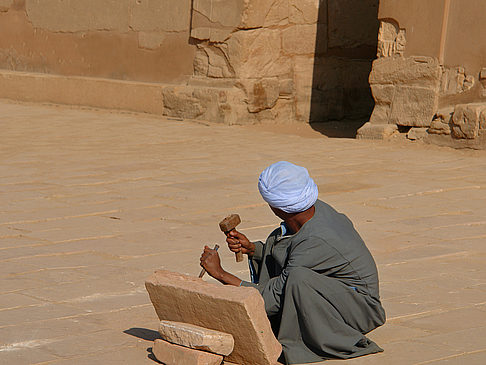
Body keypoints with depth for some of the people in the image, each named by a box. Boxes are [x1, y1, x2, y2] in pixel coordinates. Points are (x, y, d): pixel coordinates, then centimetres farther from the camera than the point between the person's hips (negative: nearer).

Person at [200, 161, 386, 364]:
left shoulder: (315, 242, -30)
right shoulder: (316, 208, -6)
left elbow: (273, 298, -23)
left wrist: (220, 273, -18)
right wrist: (250, 248, -4)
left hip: (361, 309, -9)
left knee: (298, 277, -35)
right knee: (278, 240, 6)